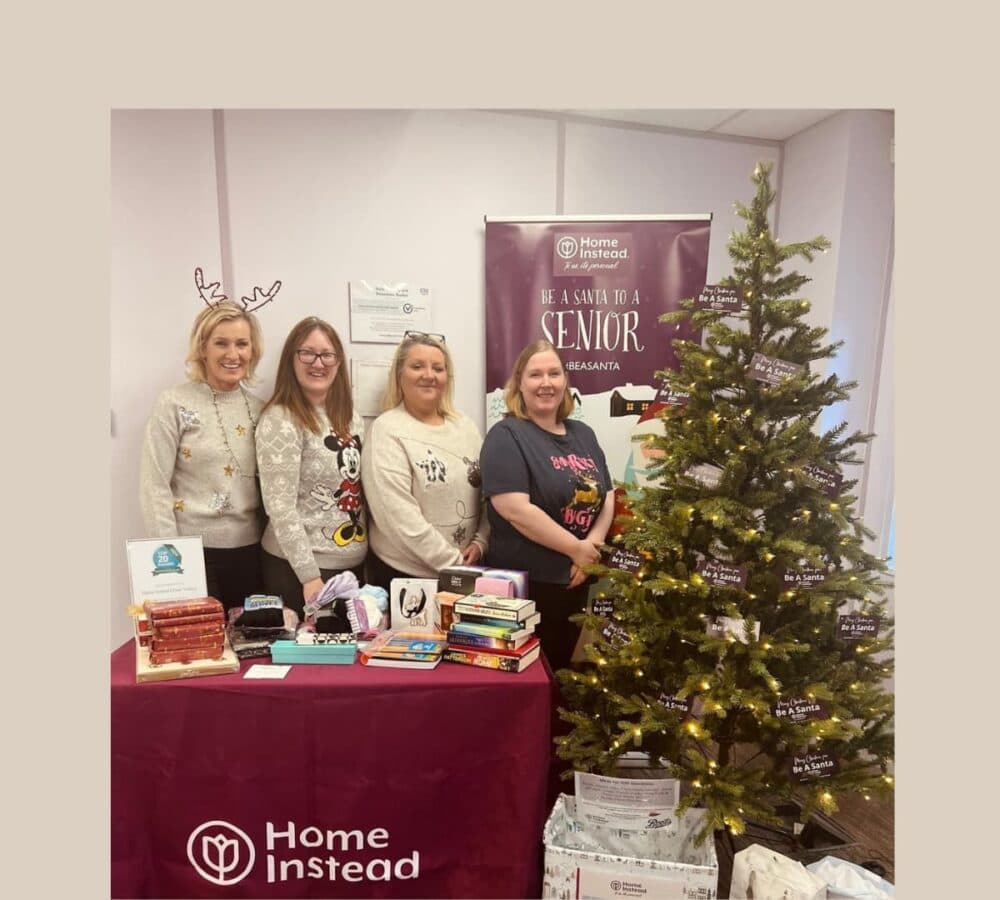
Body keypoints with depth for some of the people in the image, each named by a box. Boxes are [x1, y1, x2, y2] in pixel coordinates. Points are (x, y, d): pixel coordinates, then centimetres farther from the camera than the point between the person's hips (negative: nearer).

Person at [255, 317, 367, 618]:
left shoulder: (350, 418, 8)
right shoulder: (280, 421, -13)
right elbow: (280, 508, -18)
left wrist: (371, 553, 9)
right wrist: (310, 576, -20)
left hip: (354, 563, 7)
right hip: (299, 567, -6)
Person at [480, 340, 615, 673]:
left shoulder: (583, 435, 11)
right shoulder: (507, 435, -11)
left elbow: (607, 496, 10)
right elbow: (515, 509, -21)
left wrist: (593, 546, -7)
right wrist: (577, 549, -15)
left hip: (576, 581, 7)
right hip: (524, 583, -7)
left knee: (560, 669, 20)